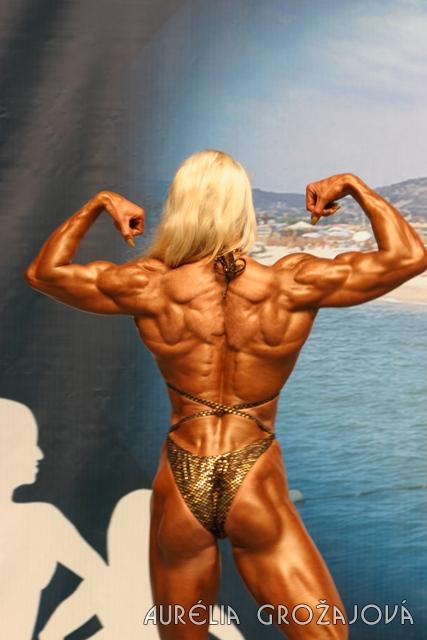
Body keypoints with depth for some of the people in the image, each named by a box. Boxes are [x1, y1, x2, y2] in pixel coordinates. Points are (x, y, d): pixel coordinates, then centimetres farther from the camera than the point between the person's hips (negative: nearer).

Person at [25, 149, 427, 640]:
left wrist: (98, 204, 16)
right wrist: (352, 185, 9)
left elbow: (42, 272, 7)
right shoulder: (293, 285, -11)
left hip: (178, 491, 2)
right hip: (259, 494, -2)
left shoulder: (149, 288, -9)